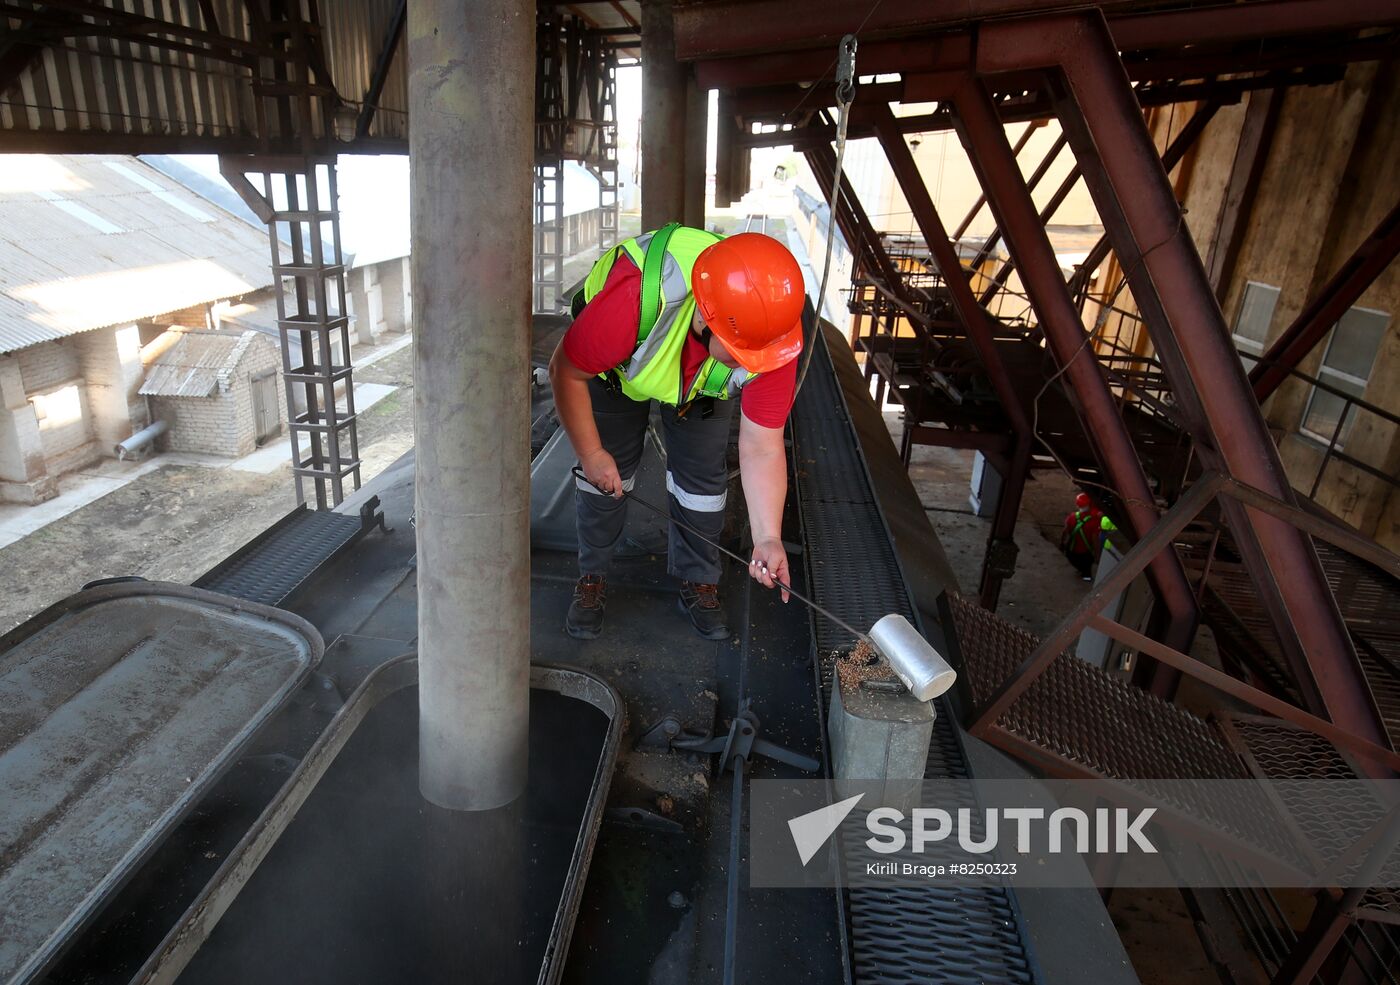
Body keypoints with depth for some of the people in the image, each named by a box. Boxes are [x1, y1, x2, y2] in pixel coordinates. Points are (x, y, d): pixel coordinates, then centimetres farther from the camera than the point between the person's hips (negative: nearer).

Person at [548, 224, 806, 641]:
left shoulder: (770, 329, -36)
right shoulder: (635, 298, -47)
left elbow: (762, 450, -30)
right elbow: (567, 372, -27)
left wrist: (768, 539, -38)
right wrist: (591, 454, -20)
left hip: (703, 381, 2)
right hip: (615, 365, -1)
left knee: (702, 476, -3)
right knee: (606, 472, -3)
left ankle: (698, 583, 18)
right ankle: (591, 579, 18)